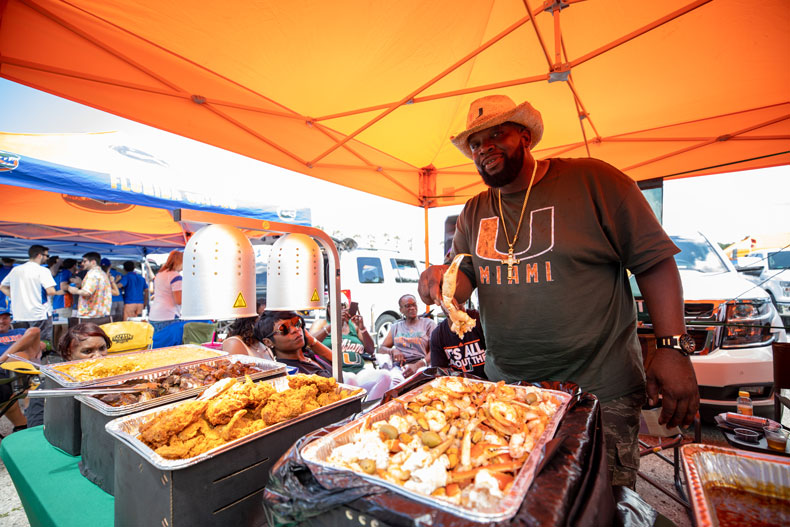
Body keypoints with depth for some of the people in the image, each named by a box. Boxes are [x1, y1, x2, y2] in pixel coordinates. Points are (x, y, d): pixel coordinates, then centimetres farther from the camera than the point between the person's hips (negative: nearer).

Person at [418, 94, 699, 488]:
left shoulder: (593, 180, -6)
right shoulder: (474, 212, 8)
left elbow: (654, 261, -6)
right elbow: (463, 280, 6)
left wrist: (674, 347, -13)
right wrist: (441, 280, -17)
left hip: (598, 390, -3)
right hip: (504, 388, 5)